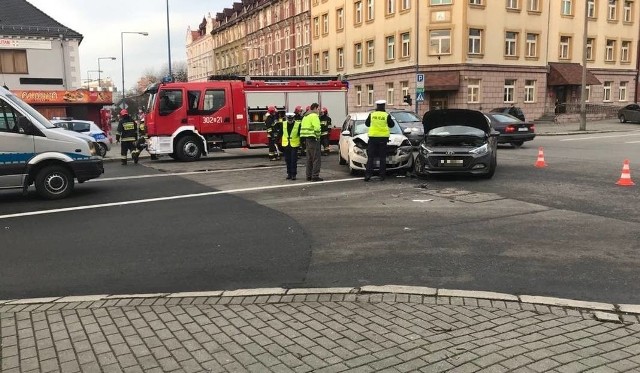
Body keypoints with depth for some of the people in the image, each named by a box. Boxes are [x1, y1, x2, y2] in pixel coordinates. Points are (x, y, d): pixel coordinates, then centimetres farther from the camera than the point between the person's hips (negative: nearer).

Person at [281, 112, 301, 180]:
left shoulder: (298, 124, -5)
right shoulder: (283, 124, 4)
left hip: (294, 145, -3)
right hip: (286, 145, 3)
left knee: (294, 160, -3)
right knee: (287, 160, 9)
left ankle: (293, 174, 5)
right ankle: (289, 174, 20)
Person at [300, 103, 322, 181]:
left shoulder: (306, 116, 19)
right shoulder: (314, 116, -11)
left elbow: (303, 128, 18)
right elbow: (317, 128, -21)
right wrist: (318, 137, -9)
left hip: (307, 139, 10)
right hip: (313, 138, -10)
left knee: (309, 158, 14)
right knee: (316, 158, -7)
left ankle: (309, 176, 18)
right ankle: (315, 176, -9)